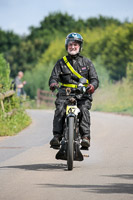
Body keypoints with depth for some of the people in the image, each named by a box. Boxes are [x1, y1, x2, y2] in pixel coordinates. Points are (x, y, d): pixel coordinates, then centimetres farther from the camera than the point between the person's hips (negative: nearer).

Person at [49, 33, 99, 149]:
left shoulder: (86, 62, 15)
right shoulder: (61, 62, 16)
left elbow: (95, 78, 6)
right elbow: (54, 76, 6)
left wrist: (93, 85, -19)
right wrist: (53, 83, -20)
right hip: (65, 93, 1)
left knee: (84, 109, -29)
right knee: (59, 110, -27)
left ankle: (85, 136, -35)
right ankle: (57, 136, -32)